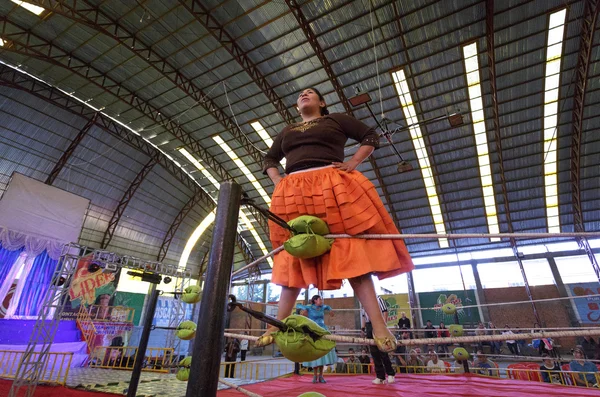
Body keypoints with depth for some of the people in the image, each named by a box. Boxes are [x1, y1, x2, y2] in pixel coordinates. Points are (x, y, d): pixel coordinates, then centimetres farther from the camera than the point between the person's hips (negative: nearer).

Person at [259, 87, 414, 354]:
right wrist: (276, 179, 11)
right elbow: (269, 159, 33)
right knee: (293, 257, -1)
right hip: (293, 193, 4)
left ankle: (378, 326, -12)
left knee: (351, 252, -13)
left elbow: (371, 137, 16)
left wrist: (353, 163, 0)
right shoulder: (286, 132, 30)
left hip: (333, 187, -3)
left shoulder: (336, 120, 19)